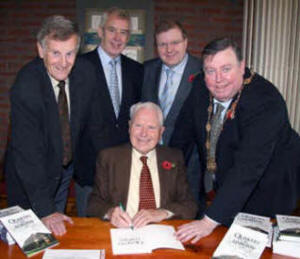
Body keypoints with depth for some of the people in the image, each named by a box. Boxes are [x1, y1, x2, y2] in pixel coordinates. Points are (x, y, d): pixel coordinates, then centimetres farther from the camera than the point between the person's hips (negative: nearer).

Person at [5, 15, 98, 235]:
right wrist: (44, 209, -31)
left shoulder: (85, 72, -14)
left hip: (67, 168, 5)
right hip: (31, 174, -4)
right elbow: (27, 151, -30)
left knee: (59, 231, 20)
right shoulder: (26, 86, -29)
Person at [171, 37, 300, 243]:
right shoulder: (201, 87, -12)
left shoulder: (266, 101, -32)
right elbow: (187, 129, 4)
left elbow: (247, 168, -39)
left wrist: (211, 220, -41)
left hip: (267, 192, -5)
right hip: (223, 184, 5)